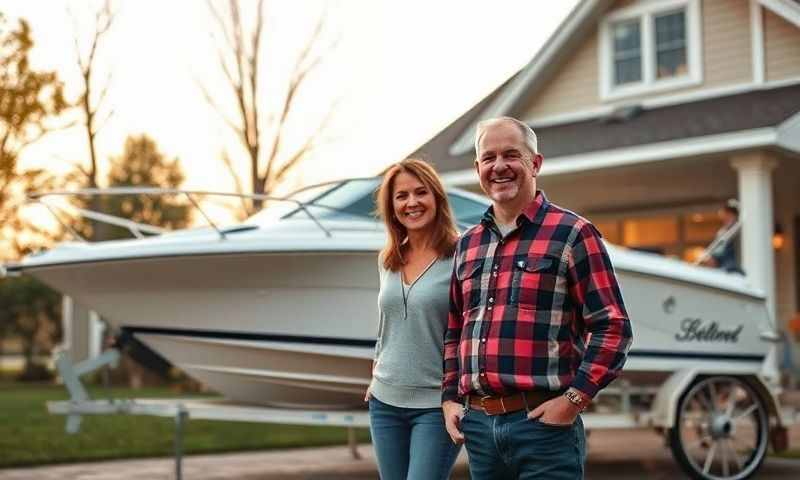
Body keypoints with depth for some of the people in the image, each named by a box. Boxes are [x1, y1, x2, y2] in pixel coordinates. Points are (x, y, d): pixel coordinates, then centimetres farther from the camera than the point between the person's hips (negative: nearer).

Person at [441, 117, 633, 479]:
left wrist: (574, 399, -13)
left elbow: (613, 327, -7)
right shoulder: (468, 244, 15)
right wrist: (450, 398, 13)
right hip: (477, 424, 6)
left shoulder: (572, 234, -2)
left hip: (544, 424, -5)